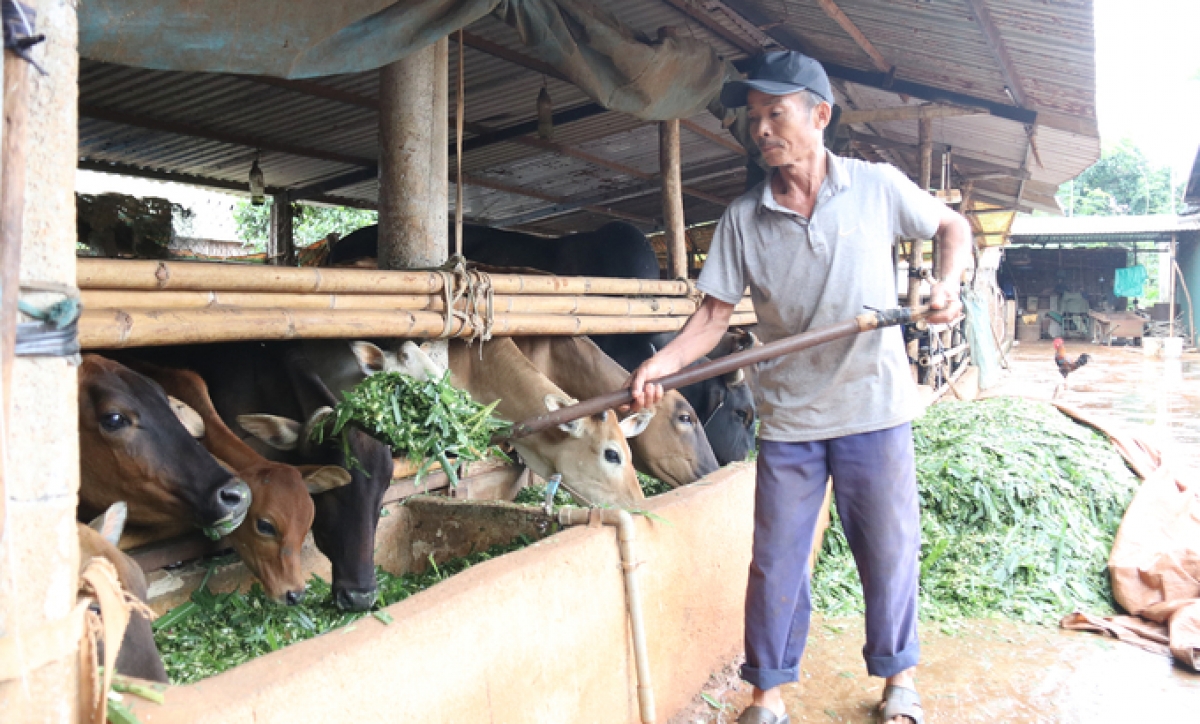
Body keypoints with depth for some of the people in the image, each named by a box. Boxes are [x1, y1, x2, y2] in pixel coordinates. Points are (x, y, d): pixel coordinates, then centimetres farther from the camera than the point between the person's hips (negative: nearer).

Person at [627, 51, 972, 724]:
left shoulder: (878, 186, -2)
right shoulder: (743, 218, 1)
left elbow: (953, 225, 13)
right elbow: (715, 315, -2)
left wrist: (948, 284, -6)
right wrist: (664, 363, -19)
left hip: (875, 408, -1)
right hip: (788, 417, 1)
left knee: (889, 550, 11)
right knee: (776, 560, 6)